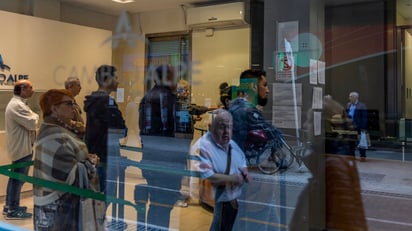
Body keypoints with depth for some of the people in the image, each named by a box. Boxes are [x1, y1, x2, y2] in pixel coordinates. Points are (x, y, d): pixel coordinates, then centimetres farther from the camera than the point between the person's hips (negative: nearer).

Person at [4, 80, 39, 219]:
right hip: (22, 148, -11)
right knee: (19, 178, -4)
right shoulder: (17, 105, -21)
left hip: (19, 146, 11)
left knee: (15, 177, 17)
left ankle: (9, 206, 27)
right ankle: (13, 210, 4)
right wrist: (35, 116, -4)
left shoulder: (16, 103, 15)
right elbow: (32, 123, -22)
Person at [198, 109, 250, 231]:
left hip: (234, 201, 8)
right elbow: (206, 178, -31)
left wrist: (245, 171, -3)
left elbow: (242, 161, 21)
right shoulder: (203, 146, -22)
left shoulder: (232, 144, 7)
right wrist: (233, 178, -23)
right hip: (215, 205, -8)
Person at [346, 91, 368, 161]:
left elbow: (364, 117, -9)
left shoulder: (361, 106, -5)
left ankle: (363, 156, 4)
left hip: (358, 127, -6)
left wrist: (363, 127, -14)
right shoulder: (348, 105, 14)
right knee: (351, 142, 11)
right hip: (350, 127, 6)